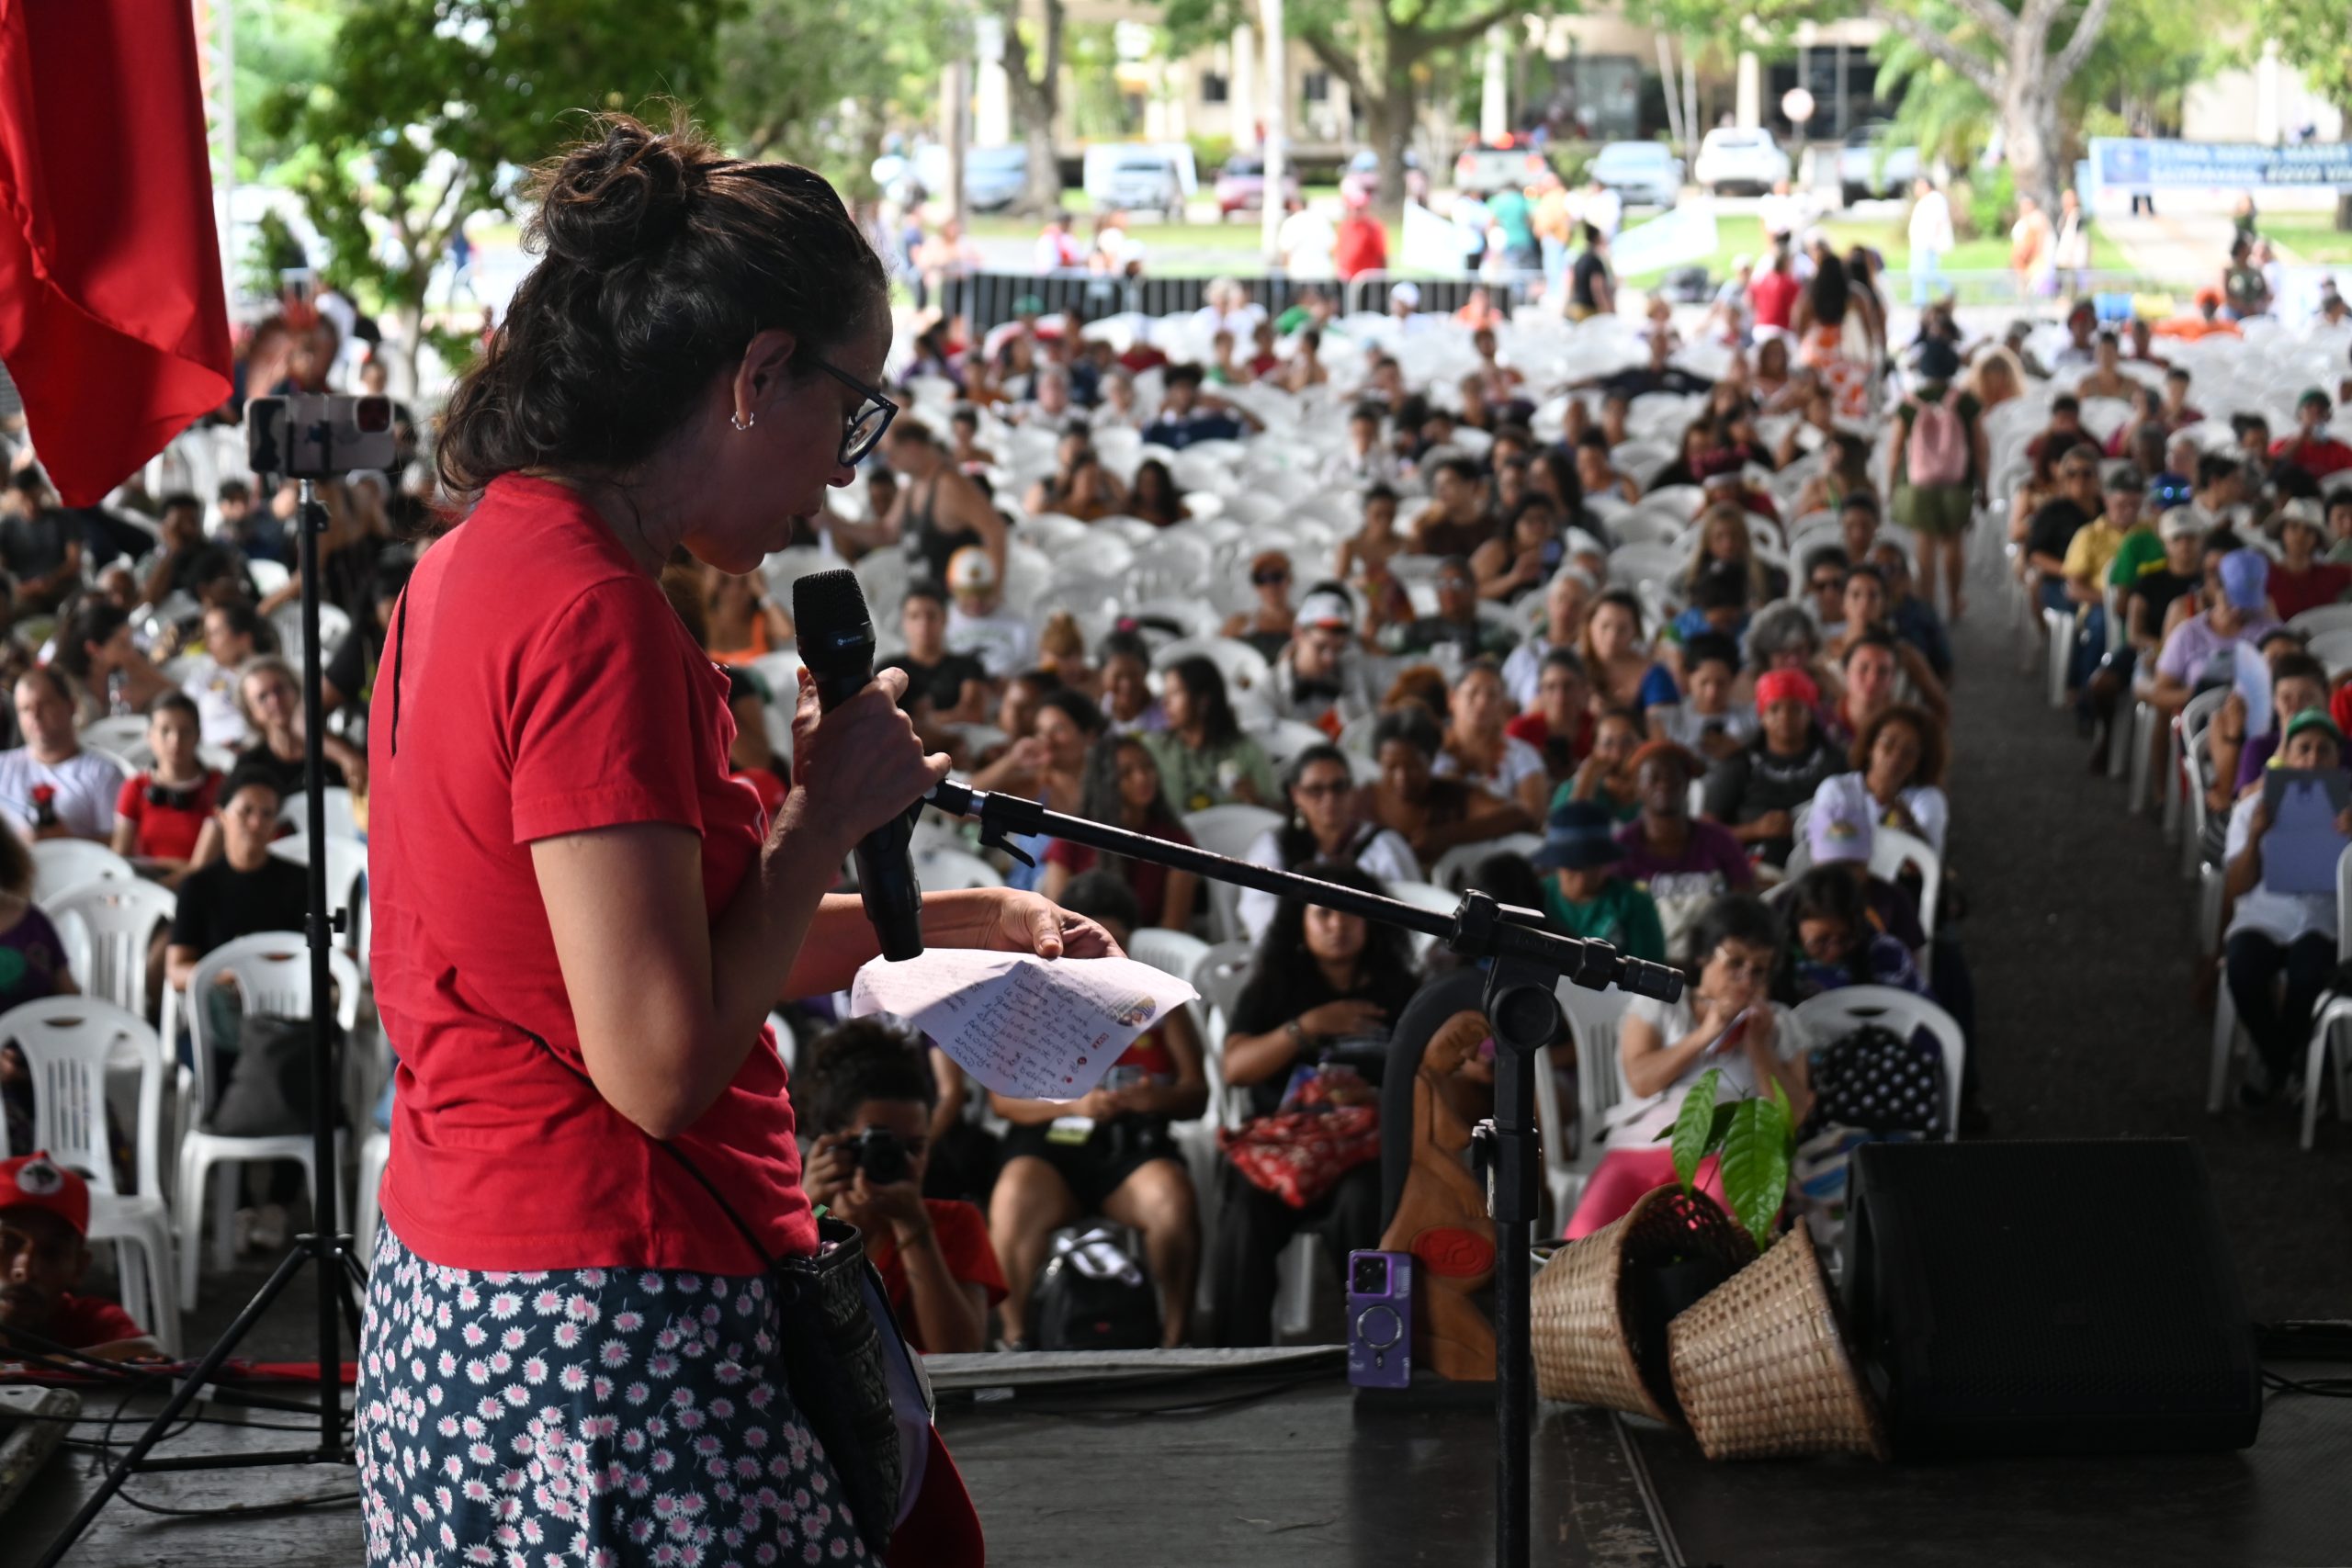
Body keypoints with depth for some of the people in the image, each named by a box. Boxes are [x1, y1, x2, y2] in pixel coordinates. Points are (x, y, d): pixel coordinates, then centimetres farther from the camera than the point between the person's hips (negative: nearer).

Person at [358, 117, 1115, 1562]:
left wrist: (962, 920, 21)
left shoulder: (481, 566, 12)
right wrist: (828, 817, -11)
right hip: (608, 1333, -10)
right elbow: (659, 1063, -22)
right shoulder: (594, 614, -19)